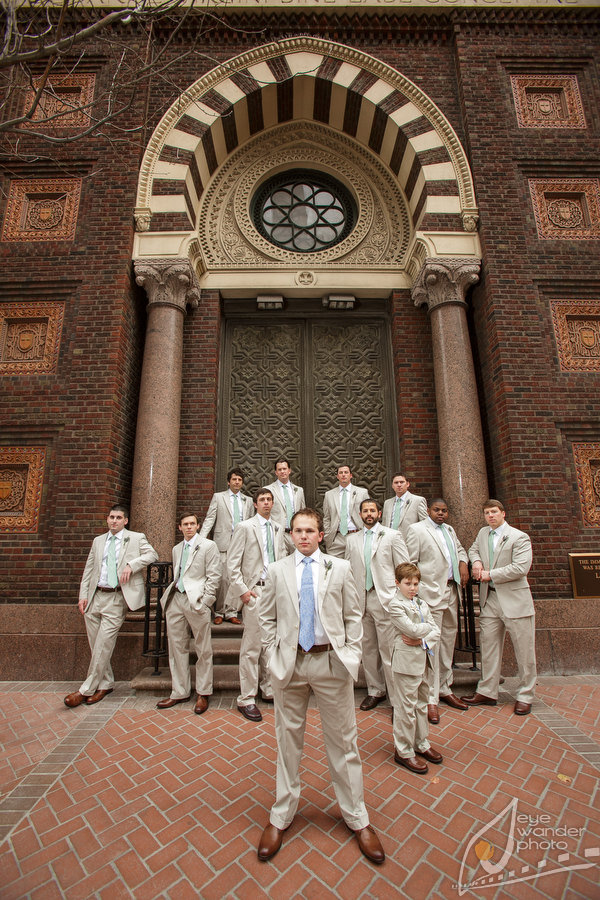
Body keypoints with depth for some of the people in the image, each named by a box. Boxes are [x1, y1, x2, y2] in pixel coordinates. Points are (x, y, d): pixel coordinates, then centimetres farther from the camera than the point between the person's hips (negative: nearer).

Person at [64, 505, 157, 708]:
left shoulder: (136, 538, 2)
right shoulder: (98, 541, 15)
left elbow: (152, 554, -5)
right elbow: (88, 570, 14)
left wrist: (132, 564, -19)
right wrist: (83, 595, 5)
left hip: (116, 599, -5)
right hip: (94, 597, 5)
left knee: (103, 646, -4)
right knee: (96, 646, 11)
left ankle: (86, 690, 12)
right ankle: (105, 684, 27)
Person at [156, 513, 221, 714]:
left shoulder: (208, 546, -3)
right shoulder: (177, 549, 17)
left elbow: (214, 576, -7)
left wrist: (204, 601, -12)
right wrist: (171, 595, 8)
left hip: (196, 600, -6)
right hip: (175, 599, 6)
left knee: (203, 650, 4)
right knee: (177, 647, 12)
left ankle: (203, 694, 19)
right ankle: (180, 692, 27)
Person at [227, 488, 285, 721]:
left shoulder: (278, 529, 12)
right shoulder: (245, 527, -4)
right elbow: (232, 562, -6)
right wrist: (242, 590, -11)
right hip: (255, 590, -5)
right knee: (252, 646, -1)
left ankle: (268, 689, 30)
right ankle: (246, 698, 13)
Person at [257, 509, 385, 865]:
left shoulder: (340, 568, 0)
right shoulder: (277, 571, 2)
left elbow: (354, 616, 3)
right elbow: (268, 618, 7)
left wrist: (352, 656, -3)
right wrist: (274, 656, 0)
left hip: (331, 662, 0)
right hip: (290, 662, 1)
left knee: (343, 742, 13)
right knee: (288, 740, 16)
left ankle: (357, 819, 35)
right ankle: (282, 816, 38)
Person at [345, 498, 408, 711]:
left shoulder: (392, 536, 1)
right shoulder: (352, 540, 11)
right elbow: (349, 569, 13)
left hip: (385, 599, -4)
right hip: (361, 599, 4)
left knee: (388, 649, -3)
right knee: (368, 647, 12)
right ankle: (375, 690, 29)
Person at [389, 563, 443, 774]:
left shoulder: (421, 603, 9)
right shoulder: (396, 605, -13)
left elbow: (436, 630, 5)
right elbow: (412, 629, -22)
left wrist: (422, 641, -12)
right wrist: (428, 626, -5)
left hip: (423, 659, 7)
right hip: (407, 660, -7)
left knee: (422, 703, 20)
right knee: (406, 707, 4)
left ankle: (421, 743, 37)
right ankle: (403, 751, 20)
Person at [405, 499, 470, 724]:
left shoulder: (449, 529, 16)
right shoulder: (416, 530, -6)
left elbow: (460, 549, 32)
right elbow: (410, 563, -8)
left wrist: (463, 562, 10)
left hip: (451, 592, 8)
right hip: (431, 593, -7)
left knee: (448, 642, 15)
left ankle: (444, 690, 30)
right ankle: (430, 699, 6)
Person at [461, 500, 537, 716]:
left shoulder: (519, 537, -8)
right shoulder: (483, 533, 11)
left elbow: (520, 568, -18)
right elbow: (473, 549, 28)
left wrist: (490, 574, -13)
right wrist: (476, 562, 5)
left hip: (514, 600, -5)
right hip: (489, 599, 6)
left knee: (524, 651, 6)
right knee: (488, 647, 11)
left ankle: (525, 696, 23)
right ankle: (487, 692, 22)